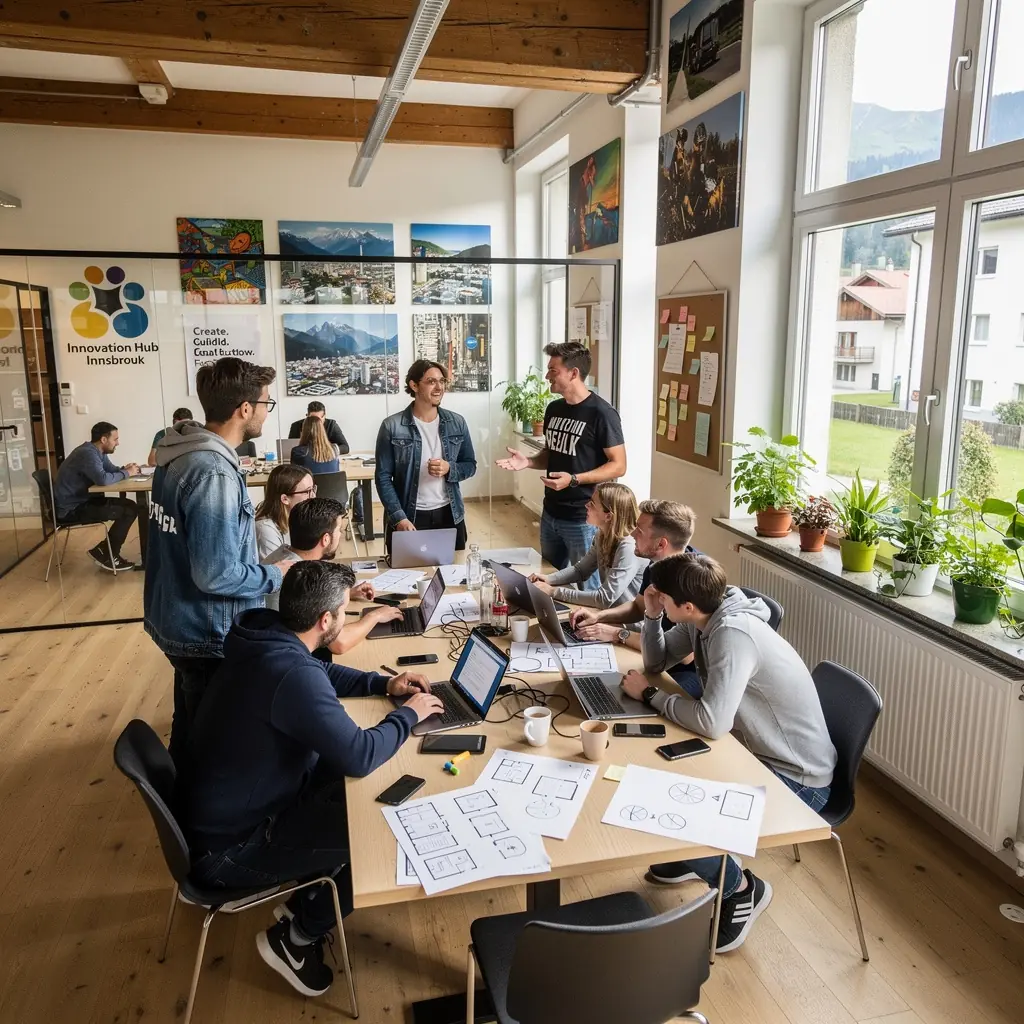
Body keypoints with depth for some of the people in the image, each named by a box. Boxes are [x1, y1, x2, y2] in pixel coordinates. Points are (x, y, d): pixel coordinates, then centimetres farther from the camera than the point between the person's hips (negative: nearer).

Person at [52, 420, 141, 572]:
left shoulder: (97, 452, 9)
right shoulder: (88, 453, -22)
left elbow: (111, 469, 17)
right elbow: (103, 479, -35)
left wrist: (124, 469, -7)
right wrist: (126, 473, -18)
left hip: (83, 501, 10)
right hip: (71, 509, -10)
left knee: (130, 506, 0)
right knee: (127, 511, -17)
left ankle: (106, 551, 7)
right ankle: (105, 555, -1)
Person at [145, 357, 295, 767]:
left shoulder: (178, 453, 2)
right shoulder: (214, 473, -28)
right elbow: (216, 574, -30)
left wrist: (261, 569, 12)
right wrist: (275, 575, -13)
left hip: (177, 621, 9)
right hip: (207, 635, -9)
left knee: (190, 728, 28)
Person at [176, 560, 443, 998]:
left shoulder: (265, 638, -5)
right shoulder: (293, 675, -34)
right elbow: (360, 756, -32)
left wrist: (383, 684, 5)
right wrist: (408, 714, -14)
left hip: (216, 811, 9)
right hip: (225, 848, -9)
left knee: (343, 784, 11)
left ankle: (305, 893, 22)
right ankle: (293, 939, 13)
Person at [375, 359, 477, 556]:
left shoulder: (457, 423, 2)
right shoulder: (392, 426, -8)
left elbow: (470, 465, 8)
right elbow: (383, 476, -6)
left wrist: (449, 469, -13)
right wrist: (399, 517, -15)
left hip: (449, 515, 3)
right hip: (407, 518, -3)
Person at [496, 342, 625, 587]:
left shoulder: (601, 413, -16)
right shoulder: (554, 409, 7)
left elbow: (618, 465, -16)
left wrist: (573, 479, -26)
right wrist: (528, 461, -2)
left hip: (583, 518, -8)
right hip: (551, 513, 8)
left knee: (587, 583, 5)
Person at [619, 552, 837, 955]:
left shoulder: (734, 634, -31)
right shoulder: (703, 617, -4)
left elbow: (711, 722, -38)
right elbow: (657, 661, 10)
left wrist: (649, 694, -22)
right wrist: (651, 616, -9)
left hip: (796, 779, -9)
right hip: (756, 752, 9)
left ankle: (742, 889, 9)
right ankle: (687, 856, 30)